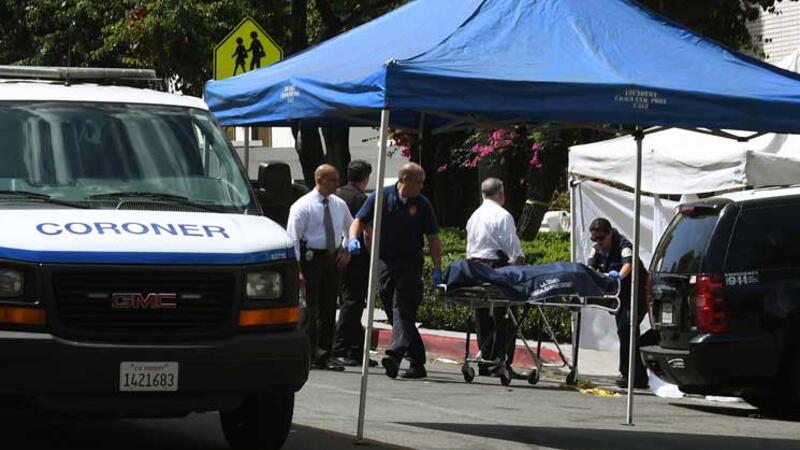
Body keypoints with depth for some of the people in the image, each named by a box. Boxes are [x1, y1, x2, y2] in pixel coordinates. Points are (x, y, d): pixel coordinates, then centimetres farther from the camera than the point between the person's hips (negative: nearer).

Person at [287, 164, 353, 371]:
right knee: (311, 307, -8)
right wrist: (297, 269, -17)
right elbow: (293, 238, -11)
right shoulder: (303, 206, -7)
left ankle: (324, 356, 12)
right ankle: (307, 356, -3)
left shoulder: (339, 205, 11)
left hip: (332, 259, 6)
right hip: (311, 258, -6)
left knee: (329, 308, 7)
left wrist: (347, 250, 12)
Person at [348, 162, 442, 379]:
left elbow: (433, 238, 5)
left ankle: (395, 354, -31)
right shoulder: (381, 198, 2)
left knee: (403, 307, -17)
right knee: (393, 310, 7)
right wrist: (353, 238, -19)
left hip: (410, 264, -2)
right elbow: (359, 221, 3)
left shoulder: (422, 204, 2)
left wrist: (437, 269, -2)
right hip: (385, 262, 2)